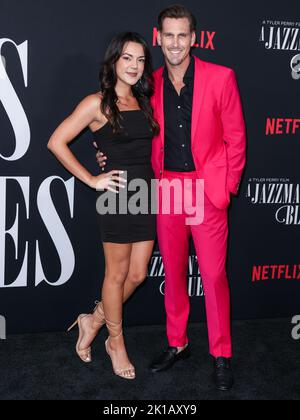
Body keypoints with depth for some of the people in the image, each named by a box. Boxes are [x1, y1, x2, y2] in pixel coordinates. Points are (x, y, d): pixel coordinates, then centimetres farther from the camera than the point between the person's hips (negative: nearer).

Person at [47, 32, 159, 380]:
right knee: (117, 274, 7)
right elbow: (57, 142, -9)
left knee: (137, 274, 11)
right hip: (117, 196, -6)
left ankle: (93, 322, 33)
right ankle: (116, 342, 27)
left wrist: (155, 177, 7)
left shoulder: (143, 102, 11)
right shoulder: (98, 103, -7)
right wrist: (92, 180, -9)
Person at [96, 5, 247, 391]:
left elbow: (235, 138, -1)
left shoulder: (221, 78, -3)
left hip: (207, 190, -3)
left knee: (213, 275, 2)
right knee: (173, 273, 13)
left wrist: (226, 187, -5)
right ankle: (177, 344, 30)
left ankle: (221, 356, 18)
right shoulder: (150, 85, 6)